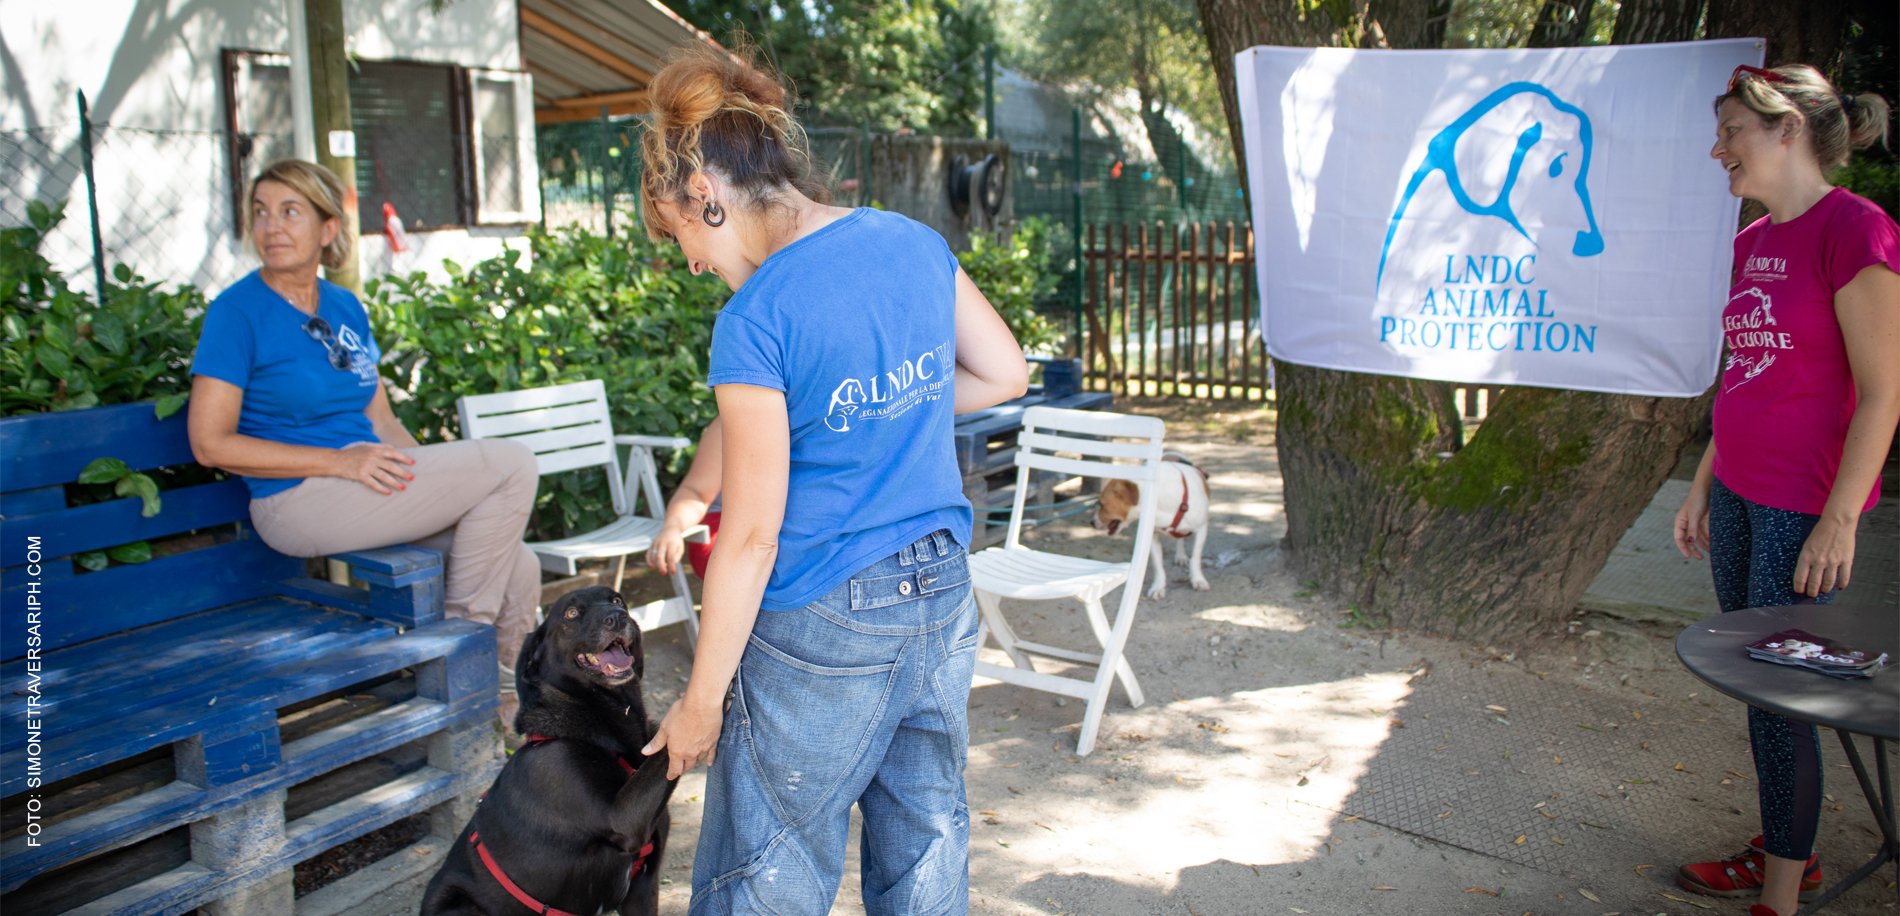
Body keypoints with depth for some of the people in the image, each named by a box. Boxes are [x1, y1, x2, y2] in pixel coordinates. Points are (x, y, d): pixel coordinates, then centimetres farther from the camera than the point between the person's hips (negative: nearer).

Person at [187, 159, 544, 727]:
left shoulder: (346, 308, 14)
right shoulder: (237, 311, -6)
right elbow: (210, 444, -11)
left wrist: (434, 480, -3)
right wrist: (340, 463, -19)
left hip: (365, 485, 7)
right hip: (298, 502, -7)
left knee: (518, 571, -6)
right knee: (512, 463, -18)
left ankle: (505, 713, 15)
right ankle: (465, 630, -3)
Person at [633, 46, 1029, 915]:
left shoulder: (755, 319, -18)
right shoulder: (915, 242, 0)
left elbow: (753, 537, -16)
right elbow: (1006, 373, 13)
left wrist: (701, 699, -7)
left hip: (821, 633, -6)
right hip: (944, 602, 7)